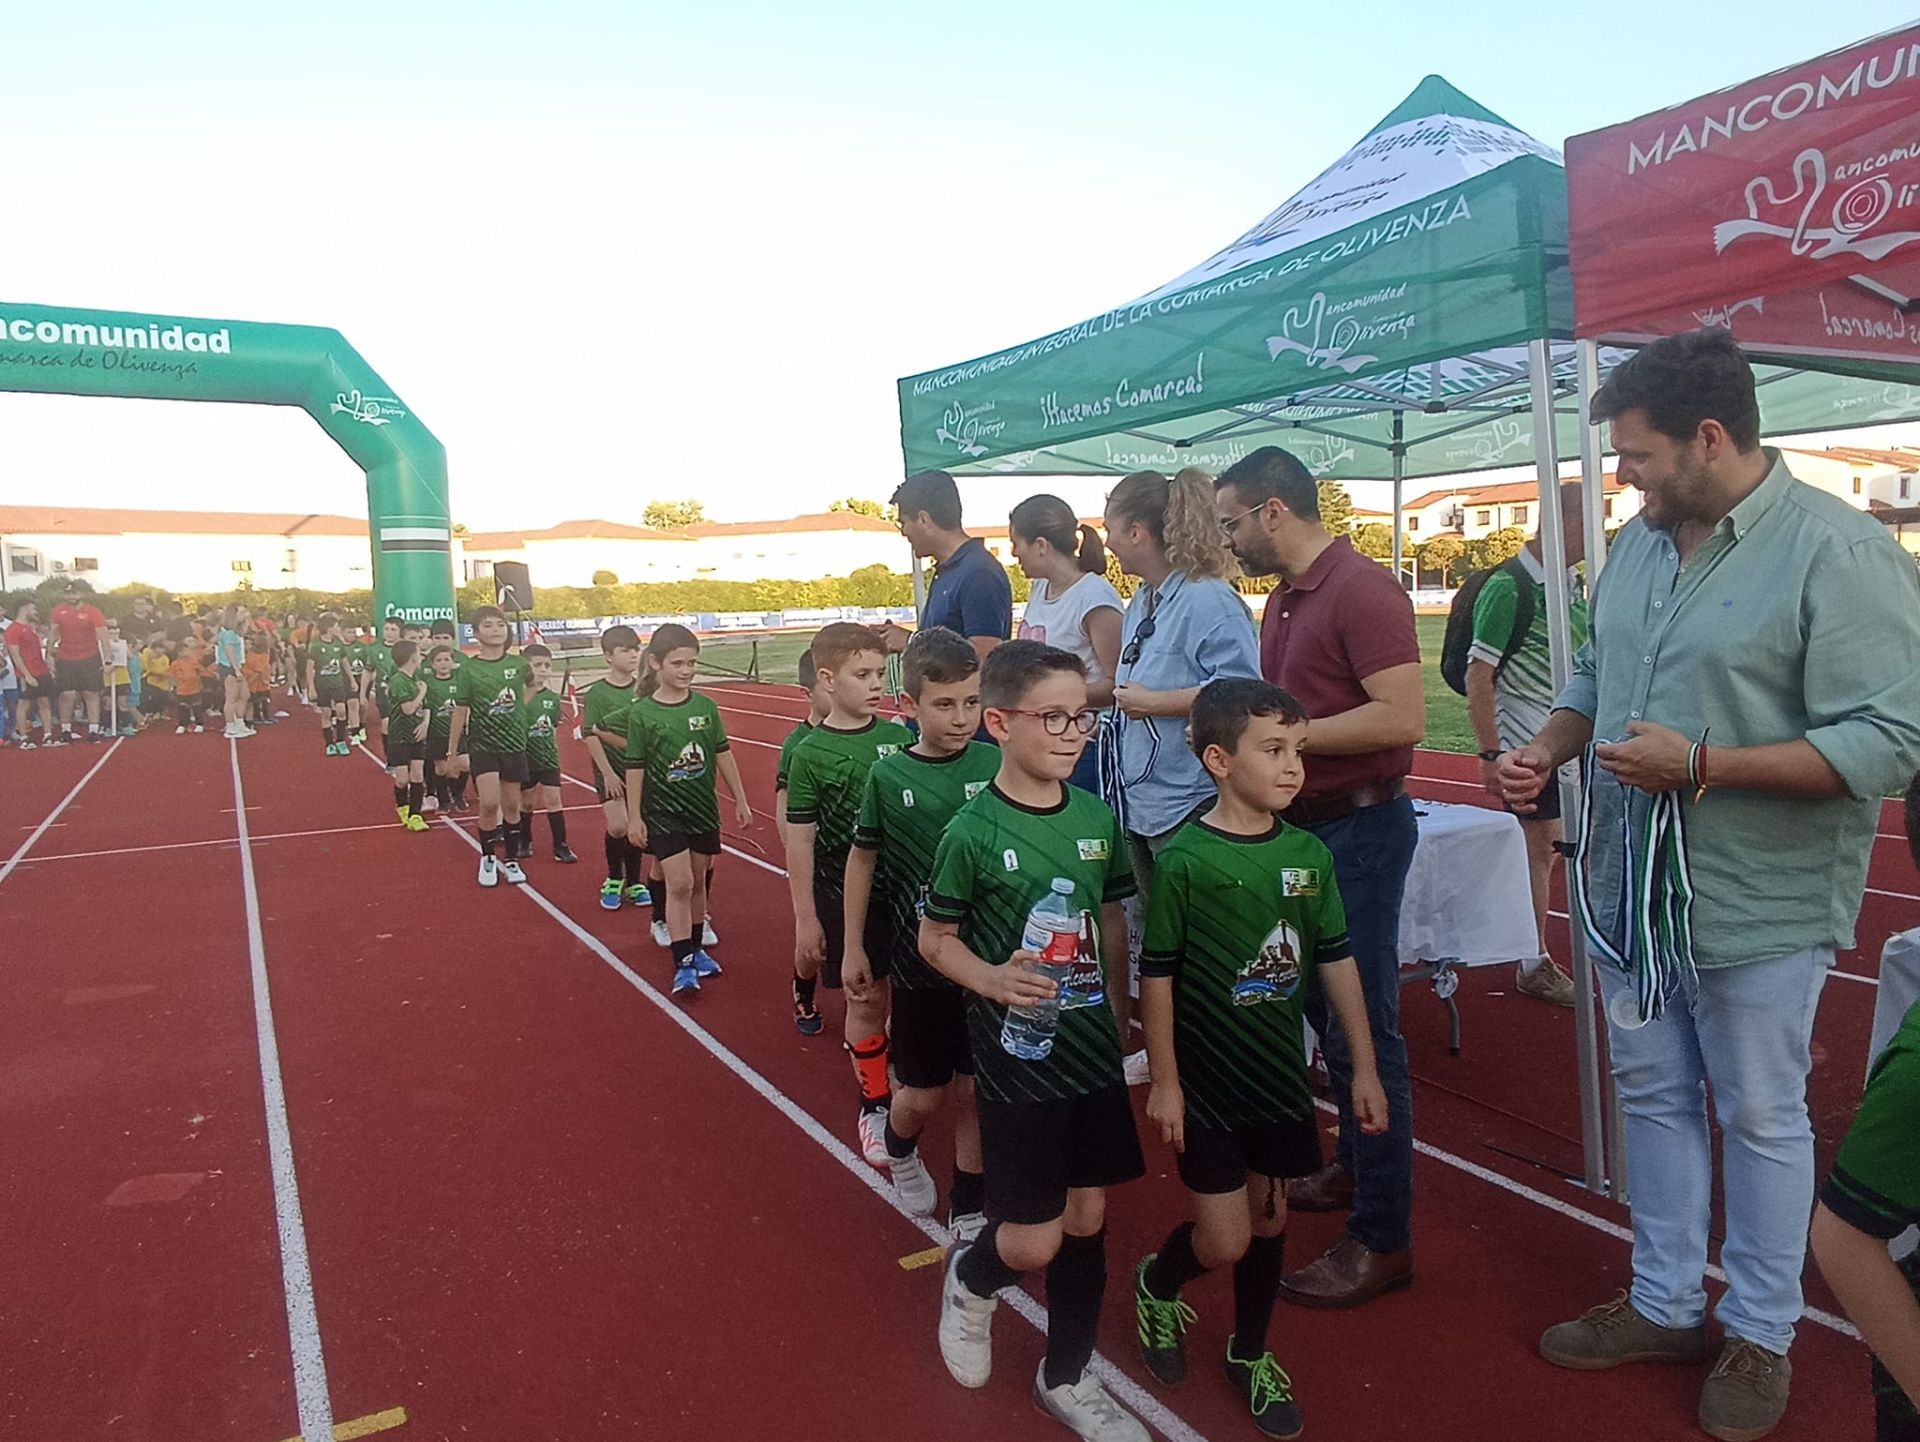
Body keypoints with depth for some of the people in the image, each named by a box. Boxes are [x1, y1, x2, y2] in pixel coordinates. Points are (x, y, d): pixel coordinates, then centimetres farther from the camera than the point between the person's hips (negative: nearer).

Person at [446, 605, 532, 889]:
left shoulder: (518, 663, -2)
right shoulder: (468, 669, -7)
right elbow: (460, 712, -3)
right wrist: (452, 752, 1)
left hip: (515, 745, 3)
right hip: (483, 746, -2)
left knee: (511, 805, 9)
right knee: (489, 803, -14)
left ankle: (510, 860, 24)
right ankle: (487, 858, 7)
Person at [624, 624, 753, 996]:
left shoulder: (706, 706, -2)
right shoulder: (641, 713, -10)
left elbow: (723, 755, 5)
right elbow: (635, 767, -6)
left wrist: (740, 800, 6)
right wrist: (634, 817, -4)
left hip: (704, 810, 3)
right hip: (663, 813, -3)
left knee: (698, 881, 14)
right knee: (679, 884, -9)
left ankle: (696, 947, 30)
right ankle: (683, 964, -2)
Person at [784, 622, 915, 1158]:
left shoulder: (899, 737, -3)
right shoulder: (810, 754, -12)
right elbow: (799, 840, -9)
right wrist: (805, 918, -8)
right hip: (843, 895, -3)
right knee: (867, 998, 4)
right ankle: (874, 1107, 19)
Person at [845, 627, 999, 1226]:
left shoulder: (995, 765, -8)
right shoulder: (888, 777, -9)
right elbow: (863, 857, 3)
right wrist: (854, 948, 6)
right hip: (919, 959, -1)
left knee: (975, 1090, 11)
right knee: (924, 1093, 11)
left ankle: (969, 1211, 31)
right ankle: (900, 1151, 45)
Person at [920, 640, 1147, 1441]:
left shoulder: (1097, 818, -2)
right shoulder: (972, 833, -15)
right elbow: (934, 938, -7)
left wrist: (1115, 1011, 12)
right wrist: (992, 979, -23)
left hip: (1094, 1053, 5)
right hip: (1018, 1056, -5)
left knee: (1087, 1216, 14)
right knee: (1033, 1240, 1)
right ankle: (969, 1281, 36)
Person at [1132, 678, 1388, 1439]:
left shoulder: (1309, 854, -3)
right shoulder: (1183, 861, -17)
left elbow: (1336, 961, 4)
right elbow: (1157, 975, -12)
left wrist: (1364, 1068, 6)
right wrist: (1163, 1082, -10)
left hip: (1281, 1075, 5)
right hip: (1206, 1081, -5)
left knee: (1269, 1219, 16)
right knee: (1225, 1239, 0)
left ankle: (1250, 1354, 39)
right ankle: (1155, 1283, 33)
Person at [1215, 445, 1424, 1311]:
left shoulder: (1362, 590, -16)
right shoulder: (1283, 598, 13)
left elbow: (1402, 717, -25)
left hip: (1359, 827, -9)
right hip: (1304, 825, 10)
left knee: (1361, 1025, -3)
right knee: (1323, 1009, 19)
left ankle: (1381, 1238, 9)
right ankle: (1355, 1165, 38)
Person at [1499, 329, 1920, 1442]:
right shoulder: (1640, 543, 6)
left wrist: (1703, 765, -27)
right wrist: (1551, 749, -2)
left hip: (1756, 903, -7)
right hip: (1632, 890, 7)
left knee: (1760, 1119, 11)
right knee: (1655, 1097, 18)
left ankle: (1761, 1336, 32)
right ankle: (1667, 1305, 37)